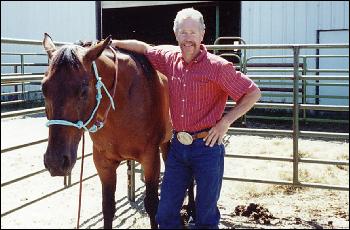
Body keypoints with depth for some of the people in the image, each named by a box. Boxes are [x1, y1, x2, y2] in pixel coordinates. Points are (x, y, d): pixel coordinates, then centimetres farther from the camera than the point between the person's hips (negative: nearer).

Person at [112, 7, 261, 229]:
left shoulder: (217, 66, -11)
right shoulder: (170, 58, 3)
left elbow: (253, 93, -6)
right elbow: (144, 47, 21)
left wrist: (226, 121, -12)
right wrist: (112, 43, 13)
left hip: (207, 146, -5)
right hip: (177, 146, 5)